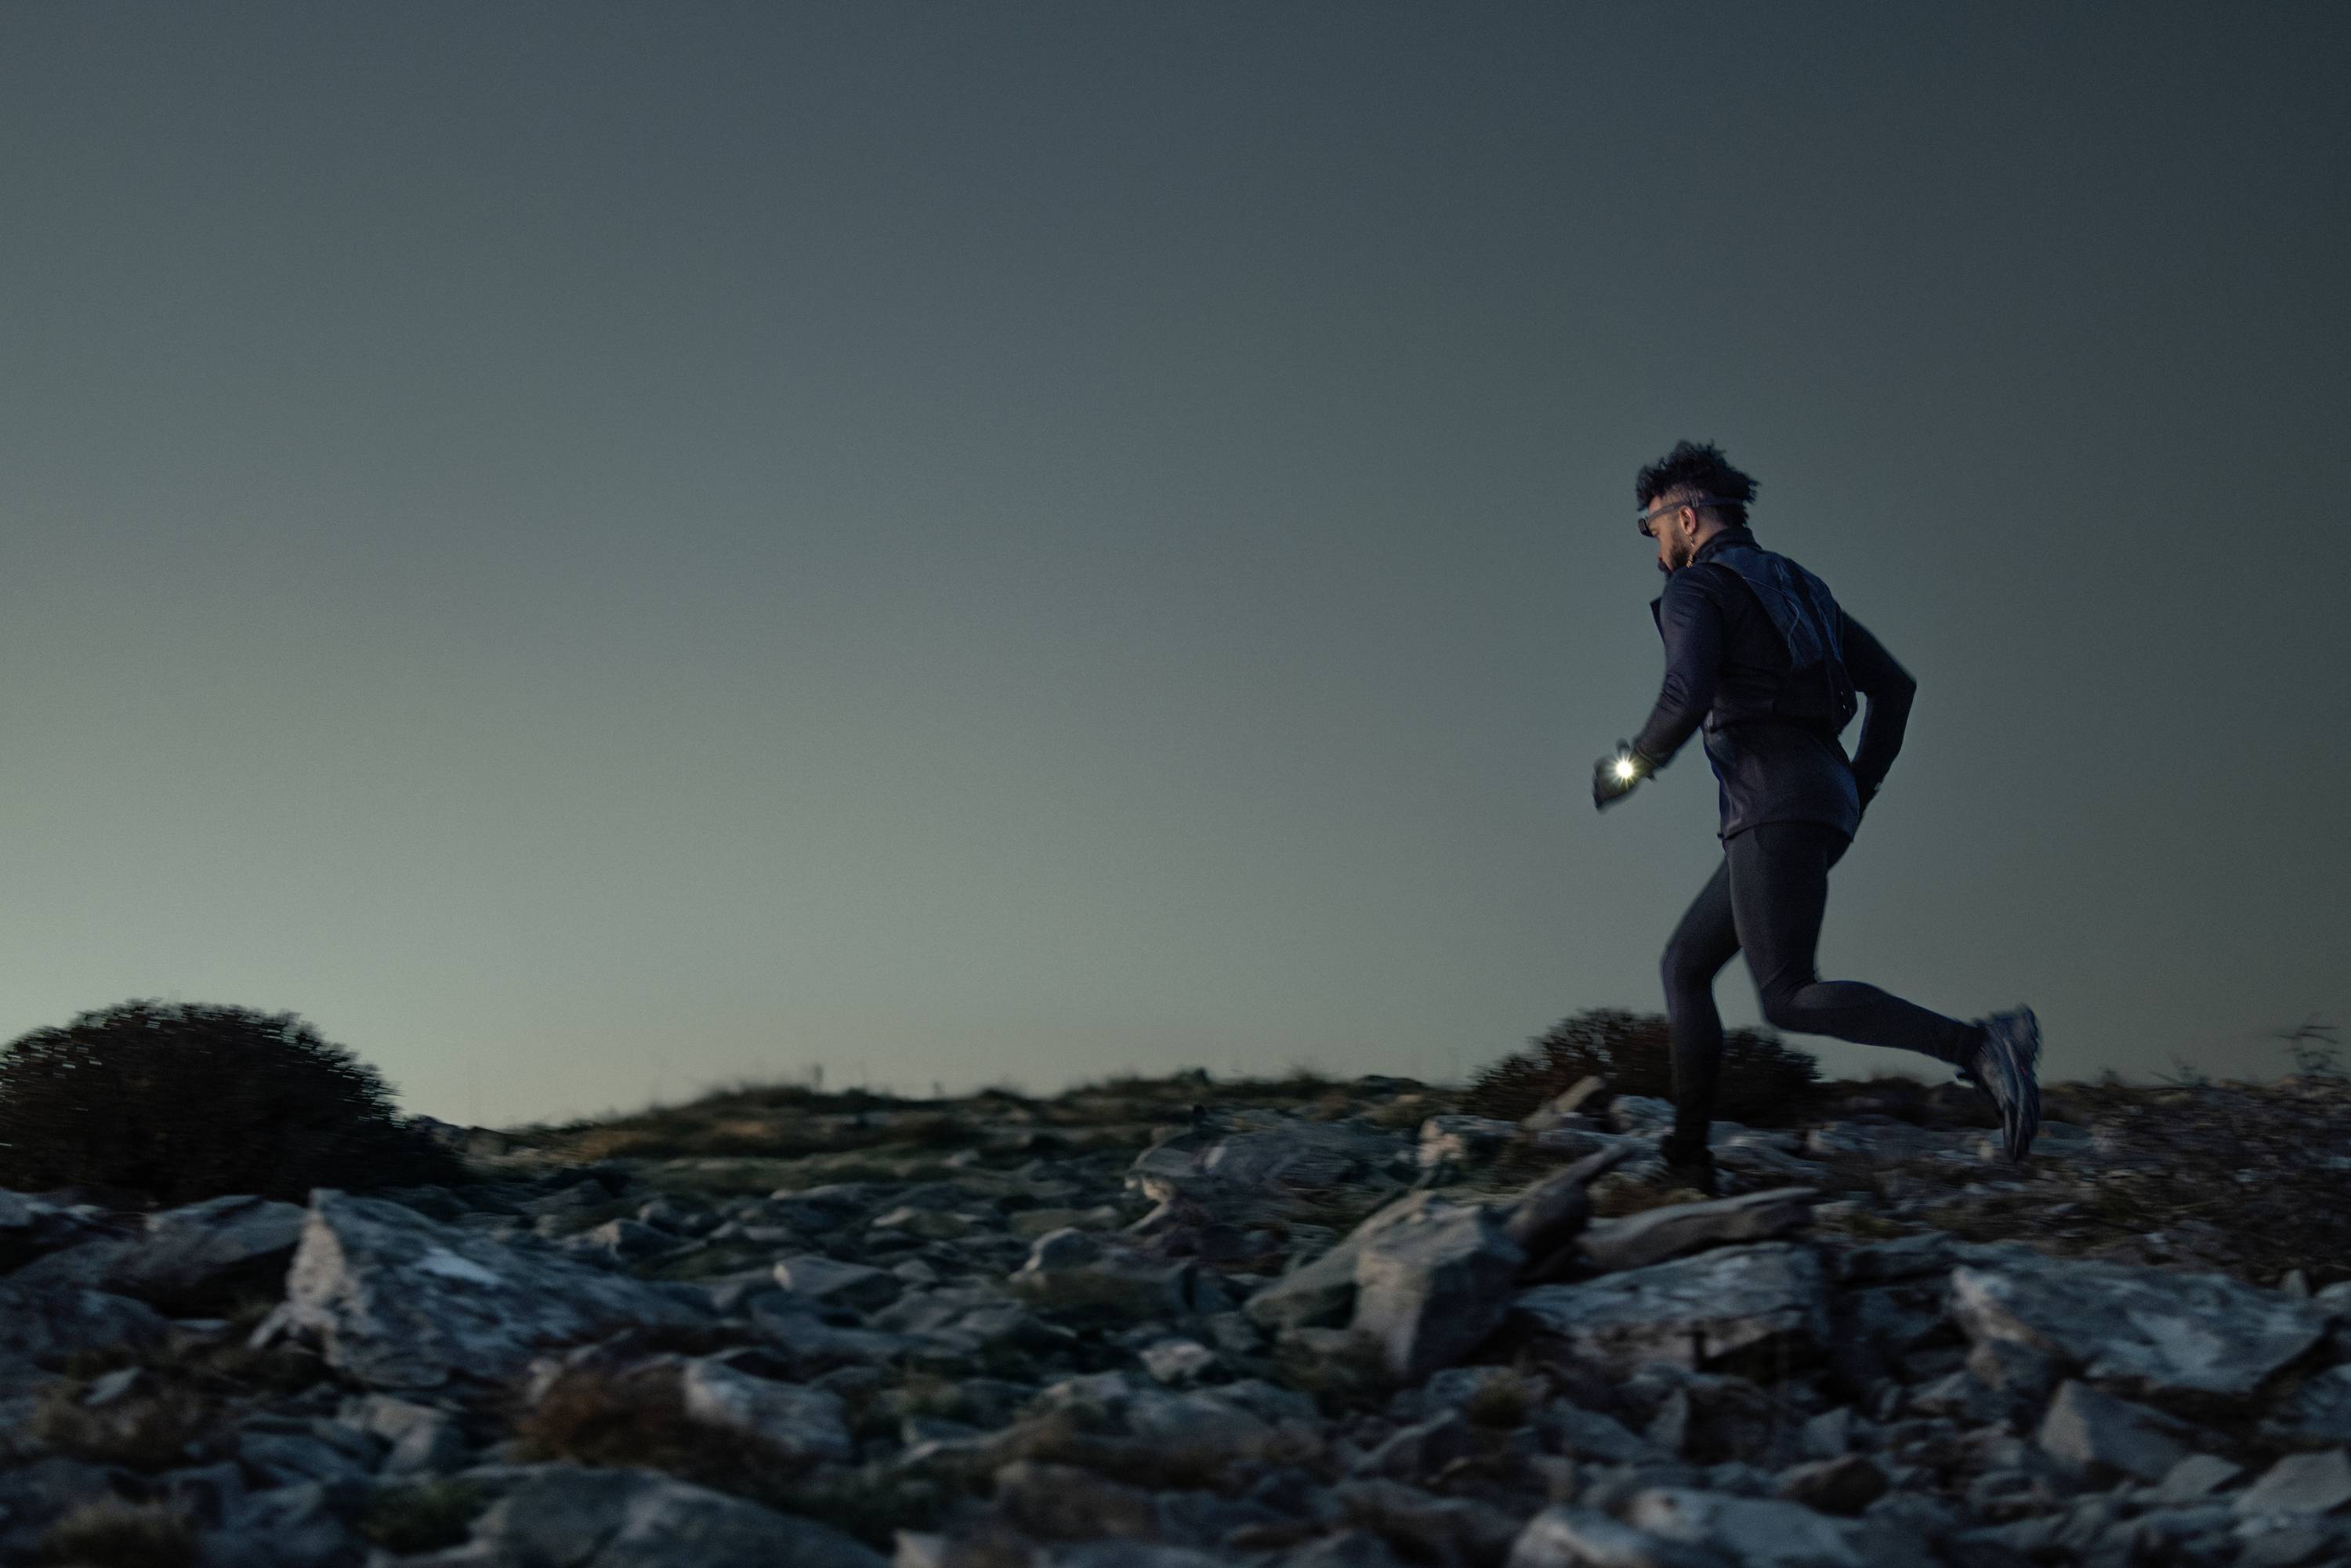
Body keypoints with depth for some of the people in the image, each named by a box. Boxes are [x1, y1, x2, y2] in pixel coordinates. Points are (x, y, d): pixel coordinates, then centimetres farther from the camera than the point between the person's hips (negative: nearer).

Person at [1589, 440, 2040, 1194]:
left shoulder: (1694, 590, -1)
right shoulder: (1796, 587, 25)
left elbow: (1687, 700, -19)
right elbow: (1894, 684, 22)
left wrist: (1628, 766, -1)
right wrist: (1859, 789, 23)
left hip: (1776, 805, -9)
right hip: (1823, 803, 9)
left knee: (1789, 1000, -16)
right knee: (1685, 966, 13)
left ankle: (1977, 1045, -29)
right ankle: (1685, 1157, 11)